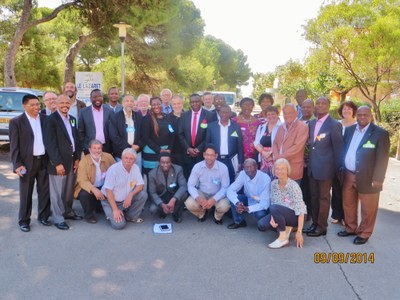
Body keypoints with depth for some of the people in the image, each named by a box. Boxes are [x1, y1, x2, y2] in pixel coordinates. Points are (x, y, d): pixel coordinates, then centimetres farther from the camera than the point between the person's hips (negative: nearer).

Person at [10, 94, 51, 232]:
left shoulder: (45, 119, 6)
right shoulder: (16, 121, -4)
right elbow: (14, 145, -6)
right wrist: (17, 164, -12)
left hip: (44, 161, 4)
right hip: (27, 162, -3)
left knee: (45, 191, 11)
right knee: (26, 194, 7)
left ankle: (43, 216, 27)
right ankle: (24, 220, 20)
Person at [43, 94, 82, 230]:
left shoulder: (72, 119, 12)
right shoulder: (51, 119, -10)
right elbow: (50, 143, -15)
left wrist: (77, 158, 8)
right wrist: (58, 163, -17)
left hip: (72, 160, 7)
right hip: (58, 162, -6)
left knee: (69, 190, 16)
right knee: (57, 192, 3)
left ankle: (68, 211, 31)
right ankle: (58, 218, 15)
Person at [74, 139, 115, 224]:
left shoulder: (108, 157, -8)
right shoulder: (84, 161, -16)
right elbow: (82, 180, -23)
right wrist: (94, 189, -42)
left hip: (104, 187, 3)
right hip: (88, 188, -3)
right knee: (84, 194, -32)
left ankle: (100, 206, 12)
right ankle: (88, 214, -2)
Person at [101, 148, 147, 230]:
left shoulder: (135, 168, -6)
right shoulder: (113, 169, -20)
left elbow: (140, 185, -4)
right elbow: (108, 190, -20)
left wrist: (130, 195, -24)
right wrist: (115, 210, -23)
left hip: (126, 199, 5)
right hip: (111, 200, -5)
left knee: (143, 194, -19)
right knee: (119, 224, -22)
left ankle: (131, 216, 1)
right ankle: (112, 214, 12)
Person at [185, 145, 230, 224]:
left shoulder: (223, 167, -18)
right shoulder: (197, 166, -13)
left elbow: (225, 187, -15)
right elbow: (190, 185, -12)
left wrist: (214, 199, -32)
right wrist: (198, 198, -32)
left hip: (217, 195, -1)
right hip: (202, 193, 2)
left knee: (224, 206, -32)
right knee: (189, 204, -26)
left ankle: (218, 217, 9)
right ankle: (202, 213, 12)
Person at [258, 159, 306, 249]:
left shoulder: (293, 186, -22)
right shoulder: (273, 184, -5)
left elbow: (300, 211, -23)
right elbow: (272, 203, 1)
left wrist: (299, 232, -27)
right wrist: (273, 219, -18)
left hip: (295, 216, -6)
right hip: (281, 214, 6)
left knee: (275, 208, -32)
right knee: (261, 224, -15)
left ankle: (283, 238, -17)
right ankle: (286, 228, 7)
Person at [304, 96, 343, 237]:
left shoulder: (334, 125, -10)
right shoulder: (312, 123, 10)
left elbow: (338, 148, -8)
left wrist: (337, 169, -6)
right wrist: (309, 162, 10)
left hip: (325, 167, -6)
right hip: (312, 167, 6)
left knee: (324, 198, 5)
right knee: (314, 197, 14)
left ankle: (322, 227, 16)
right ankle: (315, 223, 27)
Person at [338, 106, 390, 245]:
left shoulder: (380, 133, -9)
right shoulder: (349, 130, 8)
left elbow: (382, 159, -12)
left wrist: (377, 178, -16)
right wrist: (340, 170, 8)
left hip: (367, 178, -5)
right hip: (348, 175, 6)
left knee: (368, 208, 7)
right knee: (348, 204, 18)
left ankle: (364, 233, 24)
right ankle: (350, 228, 35)